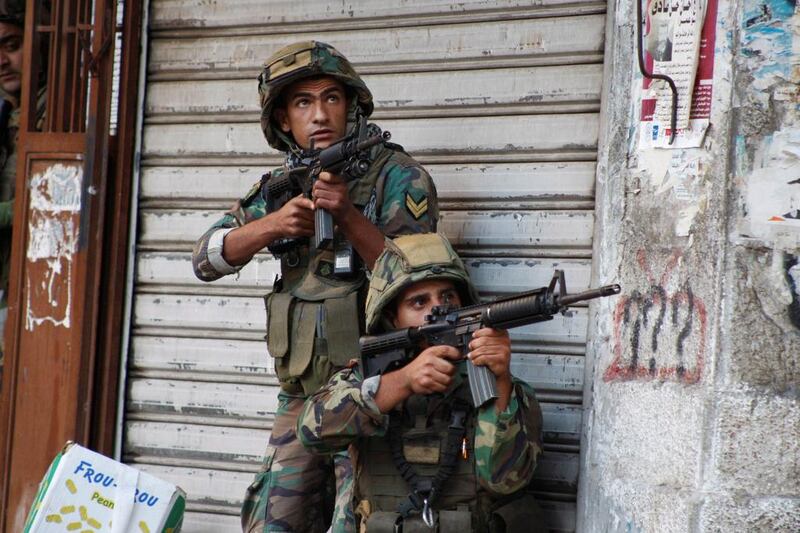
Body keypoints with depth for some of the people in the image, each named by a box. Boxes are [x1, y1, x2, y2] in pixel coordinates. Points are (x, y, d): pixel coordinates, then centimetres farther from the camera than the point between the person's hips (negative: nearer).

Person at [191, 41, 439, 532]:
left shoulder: (398, 176, -6)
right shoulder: (281, 184, 10)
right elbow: (208, 258, 4)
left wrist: (348, 216, -27)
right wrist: (274, 224, -13)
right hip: (303, 394, 6)